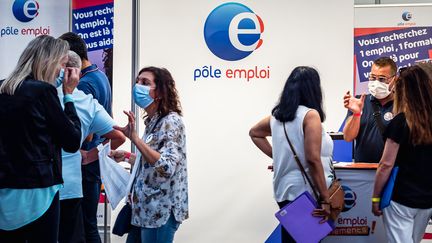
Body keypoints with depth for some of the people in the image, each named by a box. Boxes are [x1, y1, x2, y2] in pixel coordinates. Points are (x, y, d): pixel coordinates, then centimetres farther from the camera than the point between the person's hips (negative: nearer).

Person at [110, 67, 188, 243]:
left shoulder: (171, 121, -16)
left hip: (161, 211, -9)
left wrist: (134, 138, -31)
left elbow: (167, 167, -28)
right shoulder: (153, 121, 11)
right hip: (146, 208, 9)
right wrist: (127, 157, 13)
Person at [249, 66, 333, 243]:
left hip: (284, 190, 7)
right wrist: (325, 198, -17)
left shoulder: (277, 115, 7)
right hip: (307, 192, -7)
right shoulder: (310, 114, -14)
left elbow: (254, 133, 26)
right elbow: (313, 160, -22)